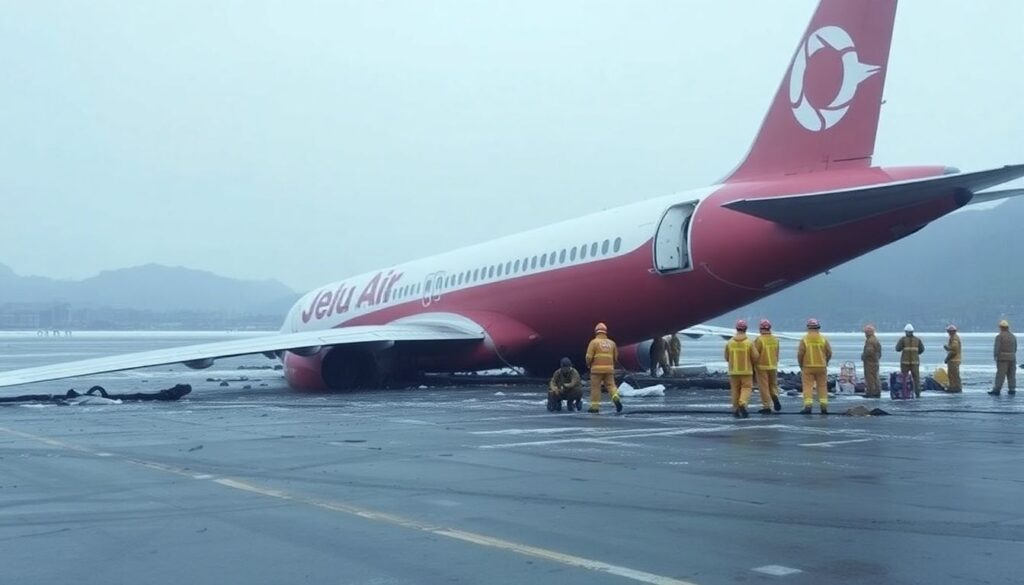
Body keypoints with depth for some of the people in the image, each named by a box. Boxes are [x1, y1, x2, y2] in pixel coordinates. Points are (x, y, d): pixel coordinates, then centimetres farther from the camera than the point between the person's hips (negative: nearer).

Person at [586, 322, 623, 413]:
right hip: (609, 369, 3)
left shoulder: (594, 342, -4)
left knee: (595, 387, 4)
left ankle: (595, 406, 4)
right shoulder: (611, 343, 9)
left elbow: (589, 356, -10)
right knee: (611, 386, 6)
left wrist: (588, 365, 10)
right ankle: (616, 399, -20)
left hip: (597, 369, -3)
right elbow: (615, 357, 13)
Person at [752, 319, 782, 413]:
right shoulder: (775, 339, 5)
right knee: (773, 384, 18)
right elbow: (777, 354, 10)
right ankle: (775, 396, -9)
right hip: (773, 366, 5)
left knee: (764, 387, 1)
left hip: (762, 367, -5)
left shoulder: (759, 340, -13)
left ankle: (766, 407, 2)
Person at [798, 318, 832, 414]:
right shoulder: (823, 339, 0)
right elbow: (829, 353, 2)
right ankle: (824, 407, 9)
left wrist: (801, 366, 8)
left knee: (808, 386, -2)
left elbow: (800, 354, -7)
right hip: (821, 367, 2)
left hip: (808, 367, -2)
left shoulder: (804, 339, -6)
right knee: (822, 387, 9)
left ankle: (808, 407, -12)